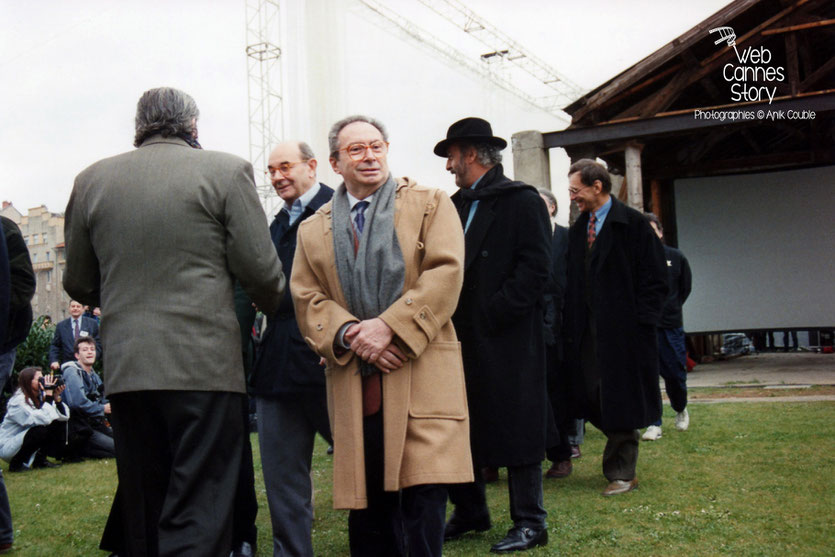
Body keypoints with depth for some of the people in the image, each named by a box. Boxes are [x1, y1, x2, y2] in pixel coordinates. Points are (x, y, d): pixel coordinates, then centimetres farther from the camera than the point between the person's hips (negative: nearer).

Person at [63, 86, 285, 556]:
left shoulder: (92, 180, 10)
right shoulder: (226, 170, -2)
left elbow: (79, 284, 15)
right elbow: (261, 270, -5)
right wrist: (274, 305, 17)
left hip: (125, 366, 5)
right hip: (204, 364, -4)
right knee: (199, 518, -2)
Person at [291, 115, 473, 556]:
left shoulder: (430, 204, 10)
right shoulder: (313, 230, 18)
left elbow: (444, 274, -4)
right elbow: (307, 299, 9)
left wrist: (389, 326, -13)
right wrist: (349, 335, -10)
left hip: (421, 374, -2)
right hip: (353, 383, 3)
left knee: (424, 493, -8)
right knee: (366, 504, 6)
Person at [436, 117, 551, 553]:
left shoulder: (521, 200, -6)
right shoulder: (458, 204, 15)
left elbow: (535, 265, -14)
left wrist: (494, 313, -18)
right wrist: (449, 317, 2)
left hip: (507, 336, -7)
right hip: (464, 336, 8)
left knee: (515, 426, 0)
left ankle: (529, 522, 12)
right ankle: (470, 512, 27)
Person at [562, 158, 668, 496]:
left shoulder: (632, 224, -5)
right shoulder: (577, 229, 13)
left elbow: (655, 276, -6)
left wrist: (641, 320, -13)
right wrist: (571, 323, 5)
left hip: (623, 329, -6)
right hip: (587, 329, 6)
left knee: (620, 400, -1)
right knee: (592, 395, 6)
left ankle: (622, 472, 9)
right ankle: (621, 462, 27)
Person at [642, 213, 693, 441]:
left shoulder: (676, 257, 4)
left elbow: (686, 287, 15)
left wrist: (671, 308, 10)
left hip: (671, 325, 2)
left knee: (675, 373, 7)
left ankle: (680, 410, 36)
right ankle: (654, 424, 4)